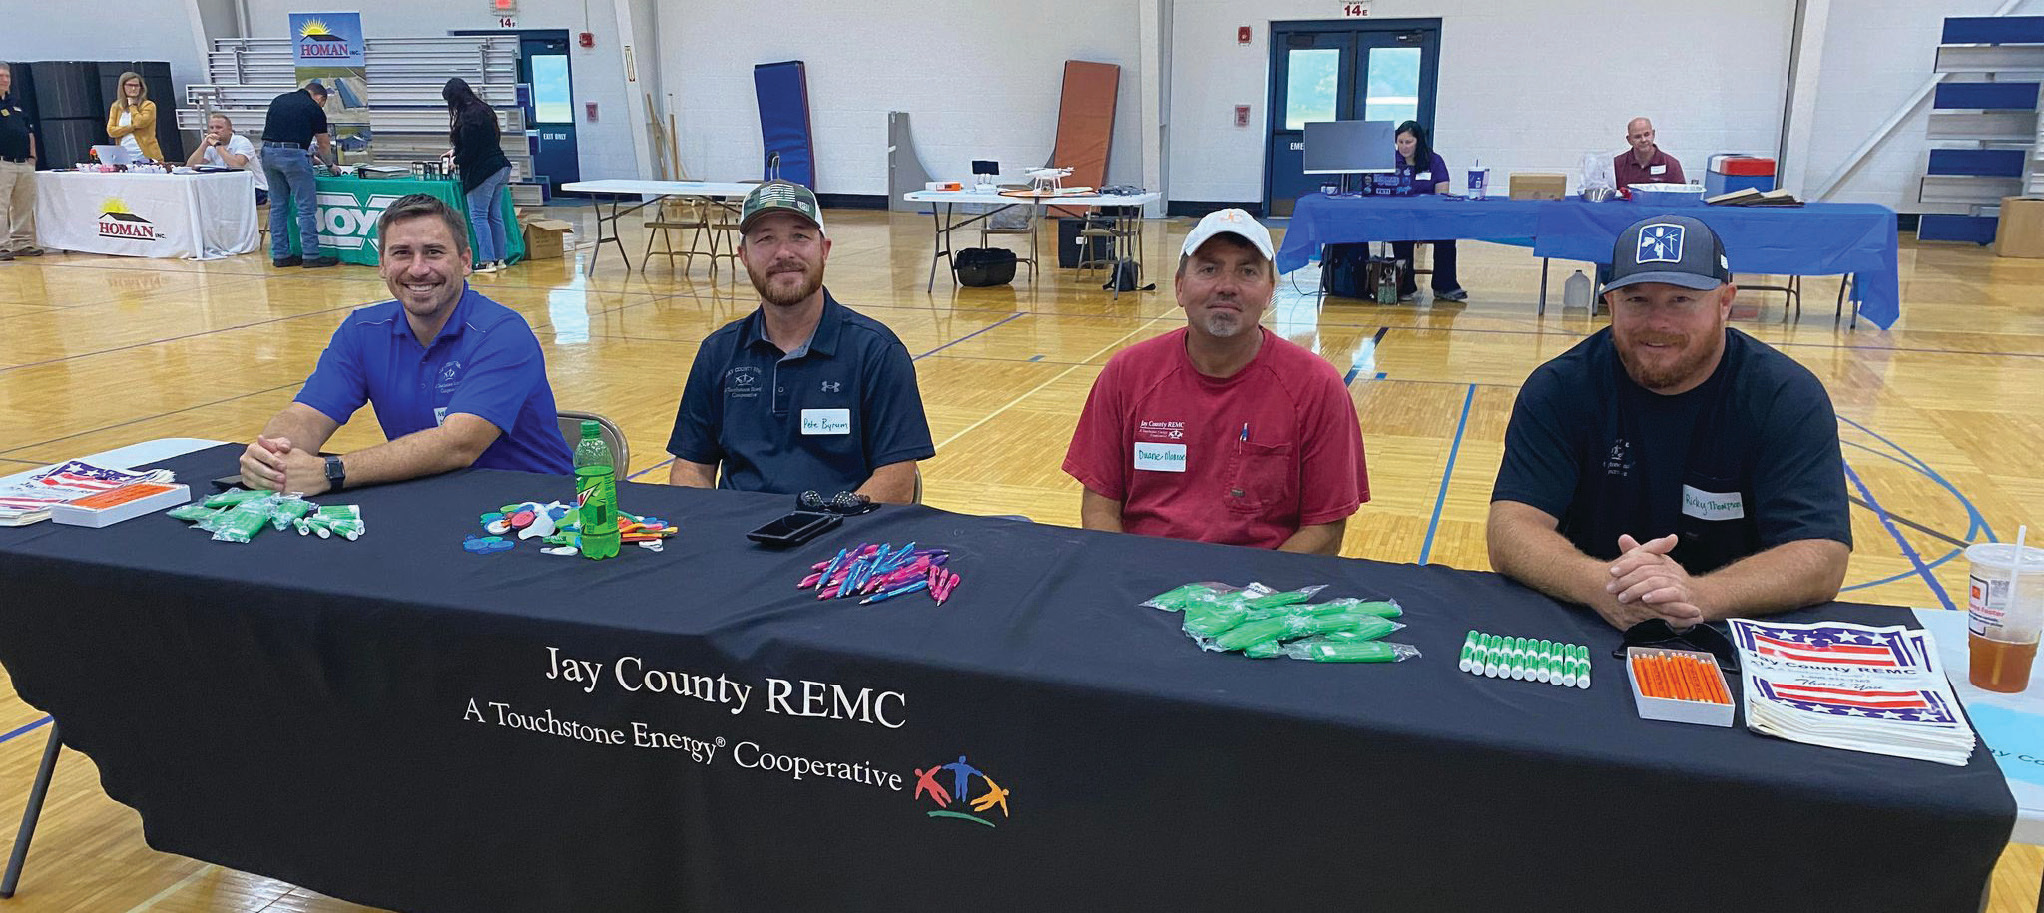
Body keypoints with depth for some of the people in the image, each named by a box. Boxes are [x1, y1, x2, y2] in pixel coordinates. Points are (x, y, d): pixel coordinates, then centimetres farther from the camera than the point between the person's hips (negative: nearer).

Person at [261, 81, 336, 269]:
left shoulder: (278, 100, 20)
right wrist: (330, 164, 31)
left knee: (278, 206, 12)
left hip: (268, 152, 6)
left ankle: (280, 255, 14)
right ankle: (311, 256, -1)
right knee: (307, 207, -1)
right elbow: (323, 144, 11)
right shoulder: (314, 109, 4)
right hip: (293, 154, -6)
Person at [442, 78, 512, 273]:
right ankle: (499, 258, 15)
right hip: (501, 168, 9)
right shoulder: (484, 111, 14)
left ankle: (487, 261, -5)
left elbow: (470, 150, -15)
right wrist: (456, 152, 31)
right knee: (494, 215, 12)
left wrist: (456, 160, 4)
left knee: (478, 216, -3)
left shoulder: (468, 117, -16)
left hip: (483, 171, -9)